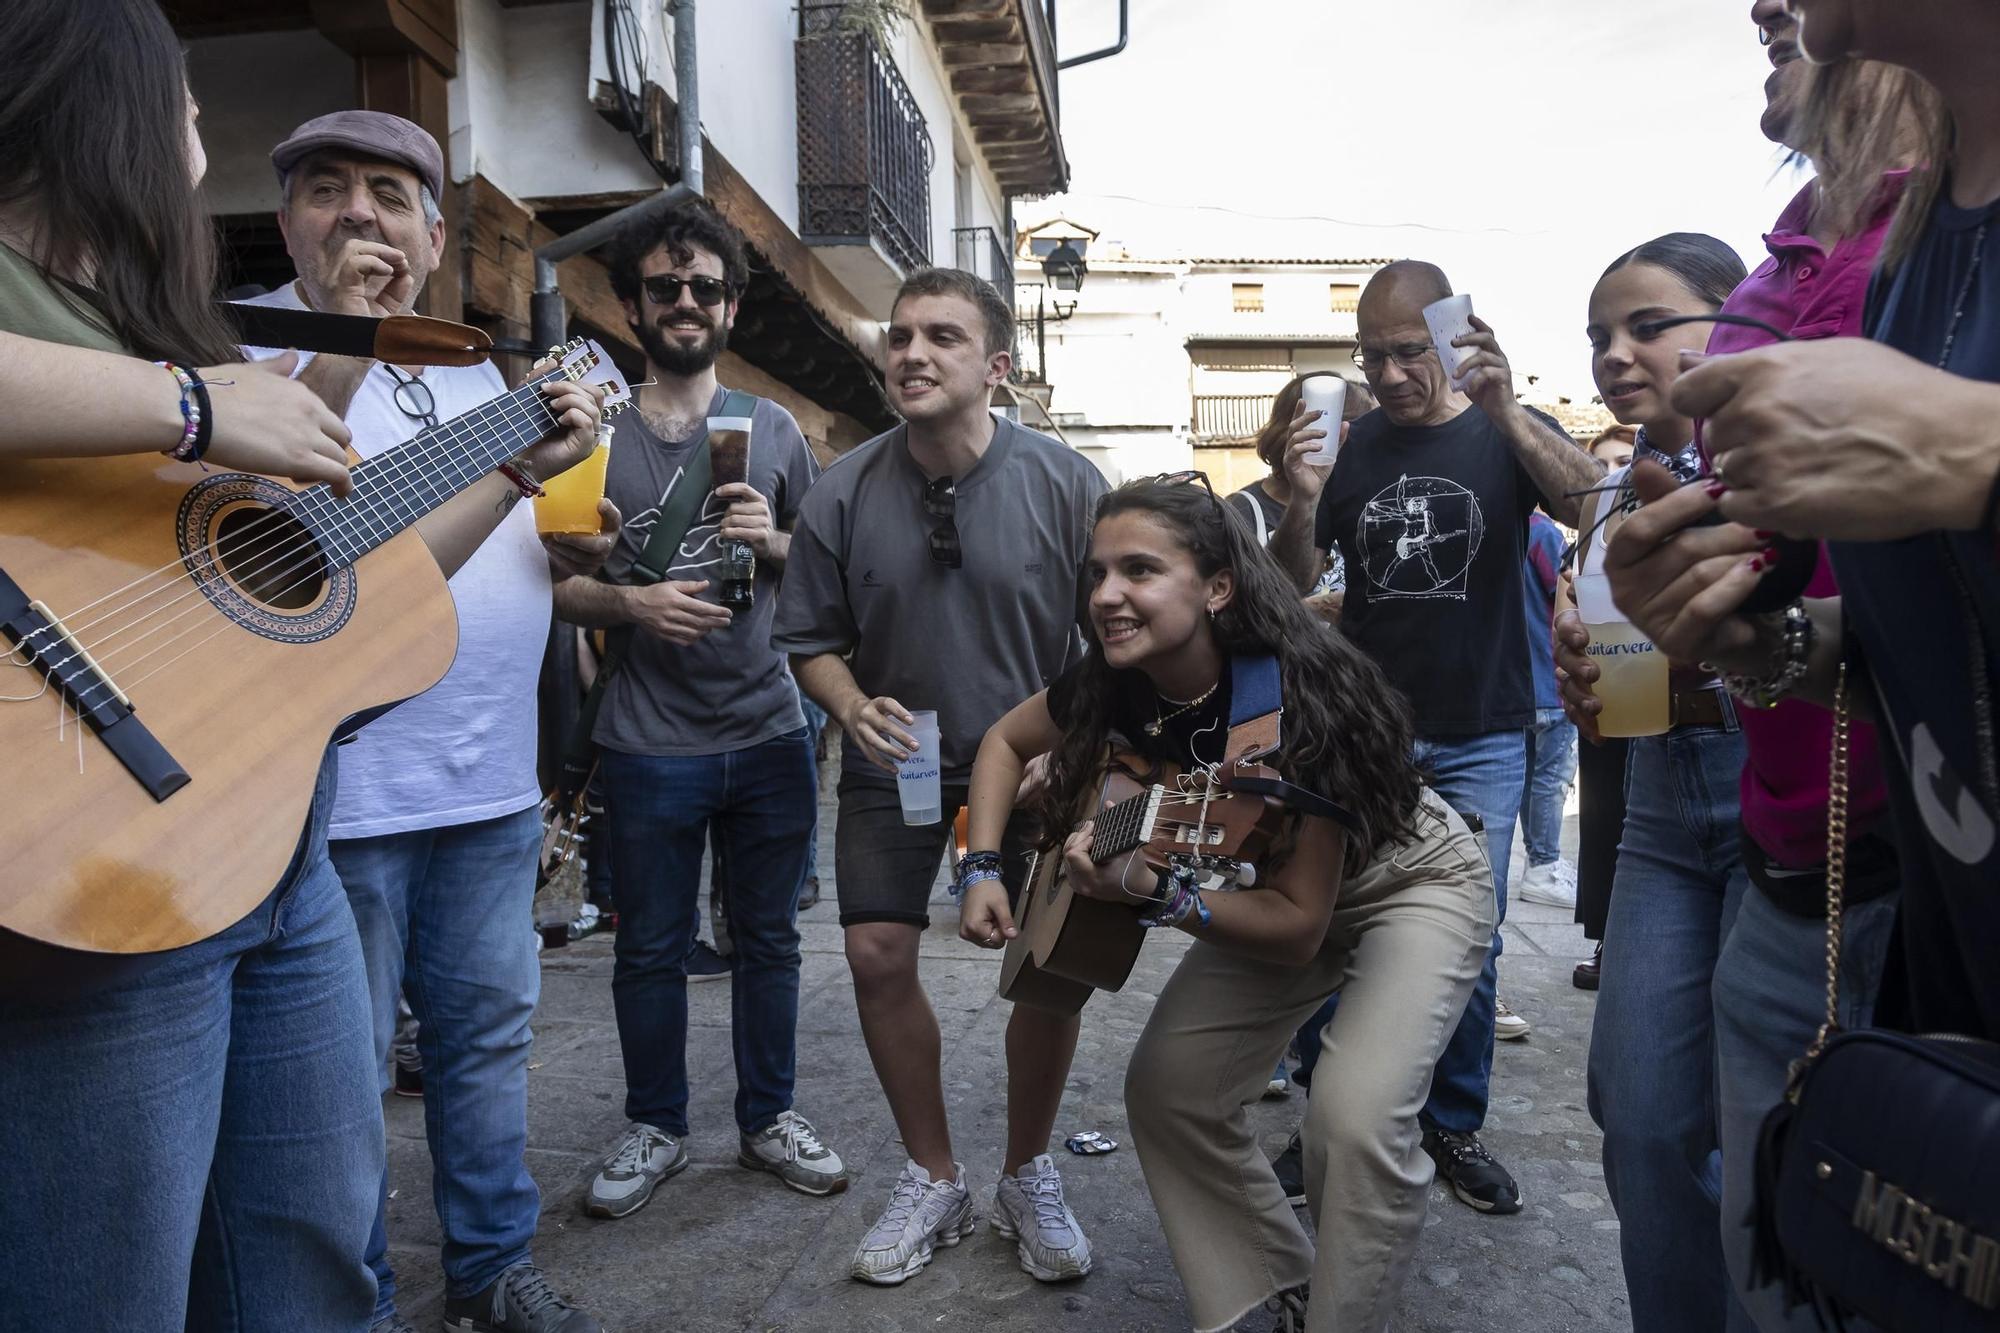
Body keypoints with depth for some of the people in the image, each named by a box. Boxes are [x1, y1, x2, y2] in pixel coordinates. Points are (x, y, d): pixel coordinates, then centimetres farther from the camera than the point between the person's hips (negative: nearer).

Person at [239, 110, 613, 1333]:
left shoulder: (474, 369, 15)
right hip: (340, 786, -6)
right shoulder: (254, 340, -5)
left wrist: (569, 543, 1)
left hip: (492, 776, 7)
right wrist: (342, 350, -25)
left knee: (489, 1029, 16)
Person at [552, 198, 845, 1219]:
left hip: (769, 733, 2)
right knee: (651, 947, 10)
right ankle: (654, 1126, 30)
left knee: (768, 939, 12)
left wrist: (774, 542, -9)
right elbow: (553, 583, 1)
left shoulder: (773, 429, 8)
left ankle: (769, 1117, 30)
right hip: (650, 743, -2)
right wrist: (631, 602, -17)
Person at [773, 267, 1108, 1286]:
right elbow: (811, 641, -1)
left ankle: (1027, 1180, 24)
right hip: (897, 751, 2)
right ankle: (932, 1181, 21)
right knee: (877, 955, -2)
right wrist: (853, 708, -20)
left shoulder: (1065, 485, -16)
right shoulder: (844, 493, -11)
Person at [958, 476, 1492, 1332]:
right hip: (1272, 887, 6)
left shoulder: (1301, 700, -36)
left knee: (1356, 1119, -25)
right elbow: (1005, 741, 1)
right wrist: (984, 871, -11)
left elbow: (1299, 927, -31)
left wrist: (1154, 896, -43)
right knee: (1165, 1088, -2)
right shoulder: (1115, 686, -18)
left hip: (1413, 882, -6)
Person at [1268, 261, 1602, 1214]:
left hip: (1478, 741, -1)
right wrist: (1303, 503, -18)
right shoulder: (1349, 445, 4)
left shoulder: (1506, 433, 0)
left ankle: (1454, 1127, 24)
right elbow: (1290, 583, 2)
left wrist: (1505, 411, -36)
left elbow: (1590, 504, -21)